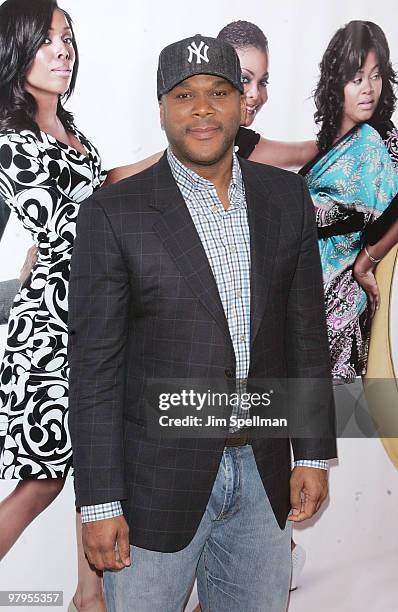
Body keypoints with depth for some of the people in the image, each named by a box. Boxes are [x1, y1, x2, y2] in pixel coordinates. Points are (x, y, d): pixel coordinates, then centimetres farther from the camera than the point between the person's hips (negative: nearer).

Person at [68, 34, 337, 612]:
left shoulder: (287, 197, 3)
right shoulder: (113, 214, -10)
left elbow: (306, 330, 7)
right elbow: (93, 366, -10)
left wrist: (314, 454, 7)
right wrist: (100, 504, -10)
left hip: (262, 473, 4)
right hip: (157, 476, -3)